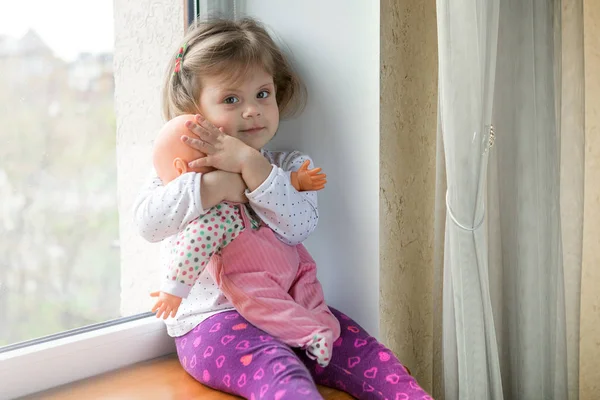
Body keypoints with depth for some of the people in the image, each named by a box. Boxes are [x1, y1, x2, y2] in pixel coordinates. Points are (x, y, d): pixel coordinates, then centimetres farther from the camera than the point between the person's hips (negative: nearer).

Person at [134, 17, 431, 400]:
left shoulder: (291, 166, 9)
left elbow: (300, 224, -12)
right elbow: (148, 223, -15)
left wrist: (249, 163, -21)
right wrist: (216, 184, -24)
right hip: (213, 320, -4)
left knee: (368, 355, -15)